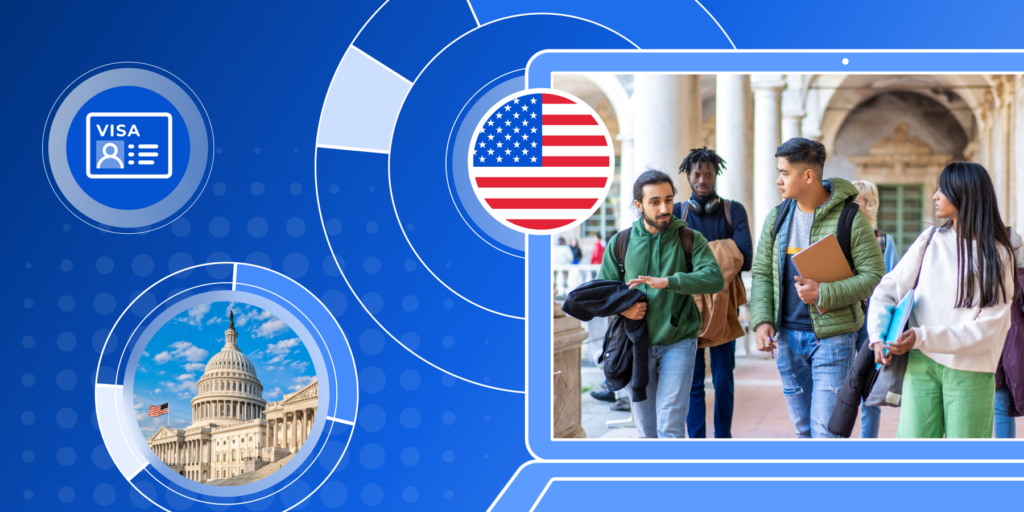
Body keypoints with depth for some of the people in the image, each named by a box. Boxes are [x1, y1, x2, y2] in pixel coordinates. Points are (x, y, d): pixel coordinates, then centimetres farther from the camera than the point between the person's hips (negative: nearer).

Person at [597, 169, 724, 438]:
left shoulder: (689, 239, -2)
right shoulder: (620, 242, 4)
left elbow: (714, 278, -17)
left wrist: (666, 282, -29)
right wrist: (622, 308, -13)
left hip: (678, 342, -2)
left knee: (670, 426, -10)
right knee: (646, 430, 9)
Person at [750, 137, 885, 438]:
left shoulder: (850, 219, -9)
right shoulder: (777, 218, 8)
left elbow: (875, 276, -11)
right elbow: (761, 274, 10)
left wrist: (823, 294, -21)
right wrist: (762, 320, -5)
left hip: (833, 336, -6)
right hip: (788, 336, 6)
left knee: (825, 428, -8)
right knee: (803, 428, 13)